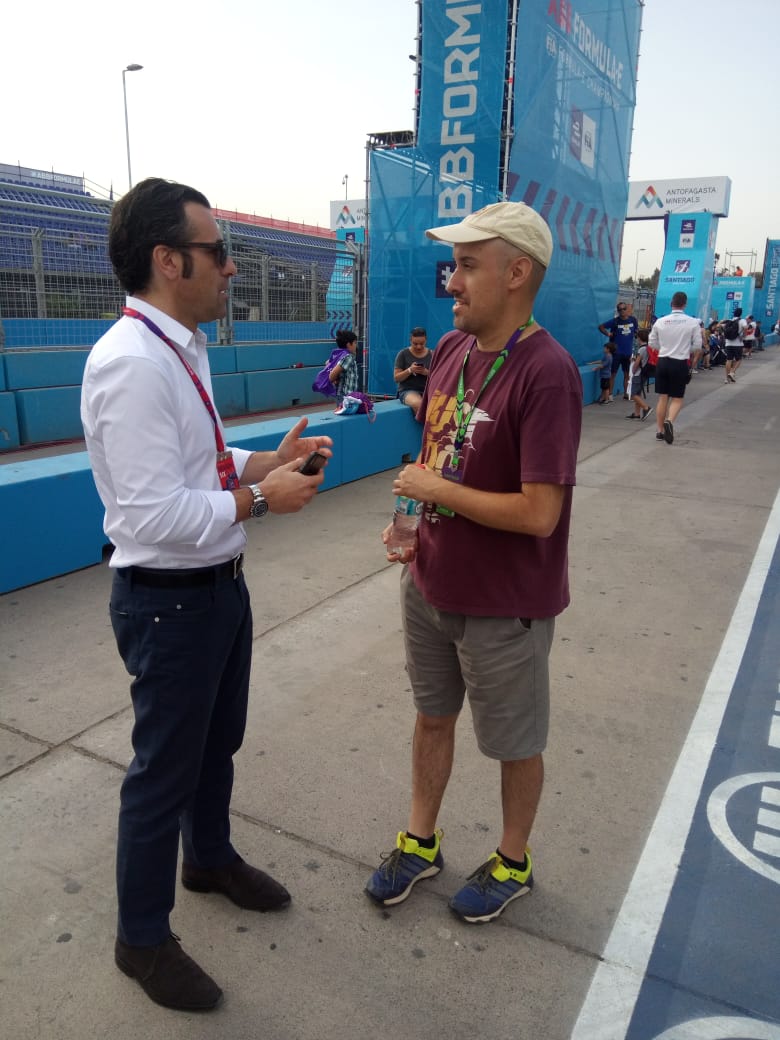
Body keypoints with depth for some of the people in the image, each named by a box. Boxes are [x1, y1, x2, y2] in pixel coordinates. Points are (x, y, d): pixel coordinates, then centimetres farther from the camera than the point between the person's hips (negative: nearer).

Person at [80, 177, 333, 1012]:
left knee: (217, 742, 27)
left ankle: (210, 858, 54)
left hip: (219, 584, 9)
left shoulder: (182, 349, 7)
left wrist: (267, 460, 1)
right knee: (165, 768, 10)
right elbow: (155, 513, -29)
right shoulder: (130, 363, -24)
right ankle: (142, 937, 36)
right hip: (170, 599, -9)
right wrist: (261, 497, -20)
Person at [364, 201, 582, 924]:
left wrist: (435, 488, -18)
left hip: (505, 605, -7)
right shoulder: (451, 348, 0)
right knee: (432, 716, 23)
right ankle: (420, 842, 46)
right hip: (431, 583, 7)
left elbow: (539, 512, -27)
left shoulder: (545, 372, -24)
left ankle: (512, 862, 42)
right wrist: (415, 523, -1)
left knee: (514, 742, 16)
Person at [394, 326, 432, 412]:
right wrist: (409, 370, -17)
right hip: (408, 390, -2)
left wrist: (427, 373, -14)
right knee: (418, 404, -38)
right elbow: (396, 378, 1)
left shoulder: (431, 354, 8)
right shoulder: (403, 354, 2)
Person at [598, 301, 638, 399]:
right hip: (616, 352, -3)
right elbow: (601, 326, -3)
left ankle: (625, 393, 23)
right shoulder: (615, 321, -8)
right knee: (613, 373, 0)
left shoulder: (633, 320, 0)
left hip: (628, 352, 4)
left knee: (627, 374, 12)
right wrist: (608, 334, -12)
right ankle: (610, 394, 4)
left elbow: (636, 331, 18)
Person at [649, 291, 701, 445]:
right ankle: (669, 421, -20)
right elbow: (697, 345, -2)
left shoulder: (660, 321, -3)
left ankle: (660, 430, 15)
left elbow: (652, 343, 5)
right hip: (680, 363, -2)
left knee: (662, 397, 11)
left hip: (663, 361, 2)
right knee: (677, 398, 7)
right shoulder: (693, 322, -7)